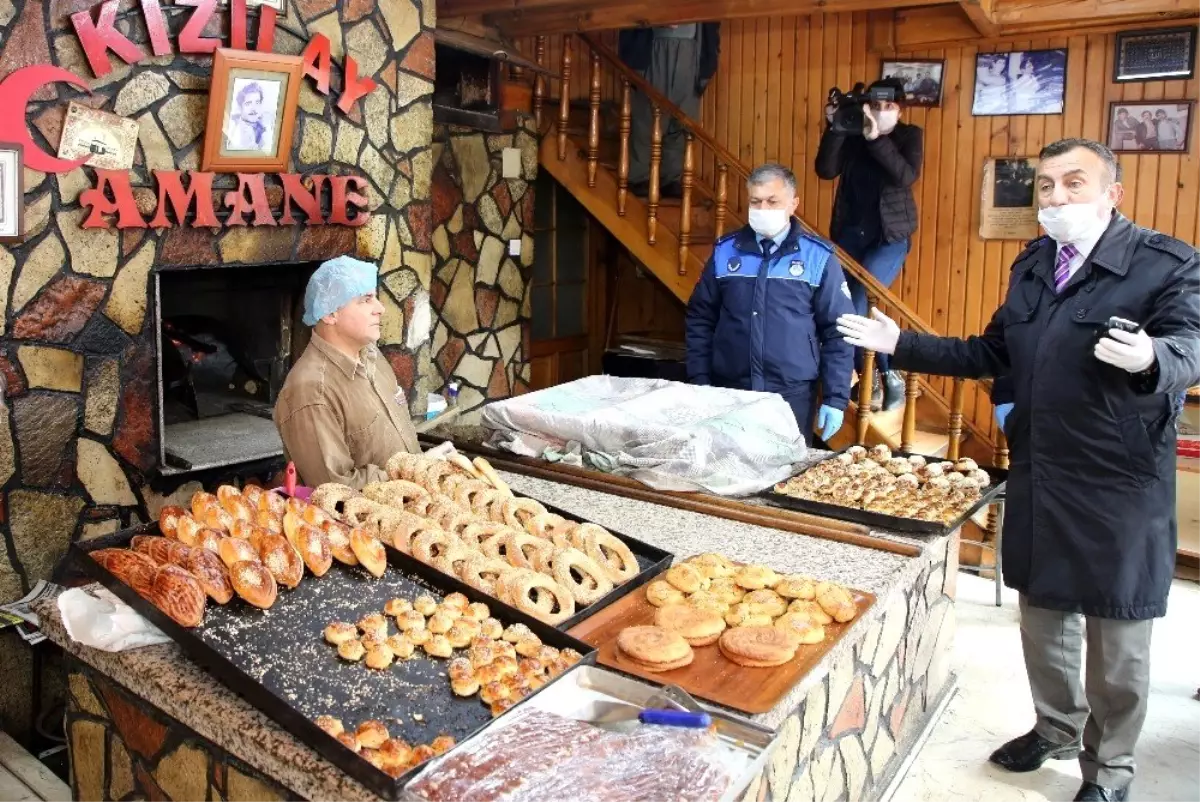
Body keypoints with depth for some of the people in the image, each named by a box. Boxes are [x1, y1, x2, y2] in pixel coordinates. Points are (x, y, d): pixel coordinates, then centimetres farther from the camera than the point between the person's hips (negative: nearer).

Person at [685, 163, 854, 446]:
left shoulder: (818, 257, -2)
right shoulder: (726, 251, 4)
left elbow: (837, 332, 0)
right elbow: (700, 320, 8)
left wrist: (835, 398, -4)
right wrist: (699, 383, 3)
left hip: (793, 396, -1)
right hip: (729, 392, 2)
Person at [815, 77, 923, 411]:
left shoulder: (909, 136, -1)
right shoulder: (852, 134, 2)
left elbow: (907, 177, -19)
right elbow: (826, 171, -9)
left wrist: (876, 139, -25)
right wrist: (835, 129, -19)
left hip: (890, 236, -3)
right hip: (850, 233, 3)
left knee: (856, 308, -18)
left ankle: (890, 376, 0)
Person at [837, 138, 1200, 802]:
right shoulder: (1033, 264, 11)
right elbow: (992, 354, 15)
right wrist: (901, 344, 7)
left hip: (1118, 485, -6)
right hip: (1037, 475, 6)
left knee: (1116, 635, 7)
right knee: (1041, 611, 19)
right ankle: (1056, 729, 41)